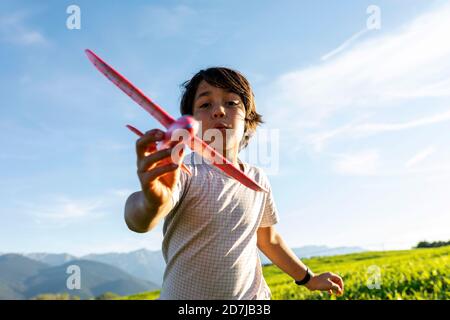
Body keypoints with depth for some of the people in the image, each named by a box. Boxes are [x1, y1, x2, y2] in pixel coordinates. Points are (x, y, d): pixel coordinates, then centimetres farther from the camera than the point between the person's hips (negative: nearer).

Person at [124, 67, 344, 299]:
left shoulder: (258, 179, 0)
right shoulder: (180, 171, -15)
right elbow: (137, 220, -34)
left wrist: (309, 279, 23)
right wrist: (153, 202, -56)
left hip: (253, 295, 4)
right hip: (184, 295, -3)